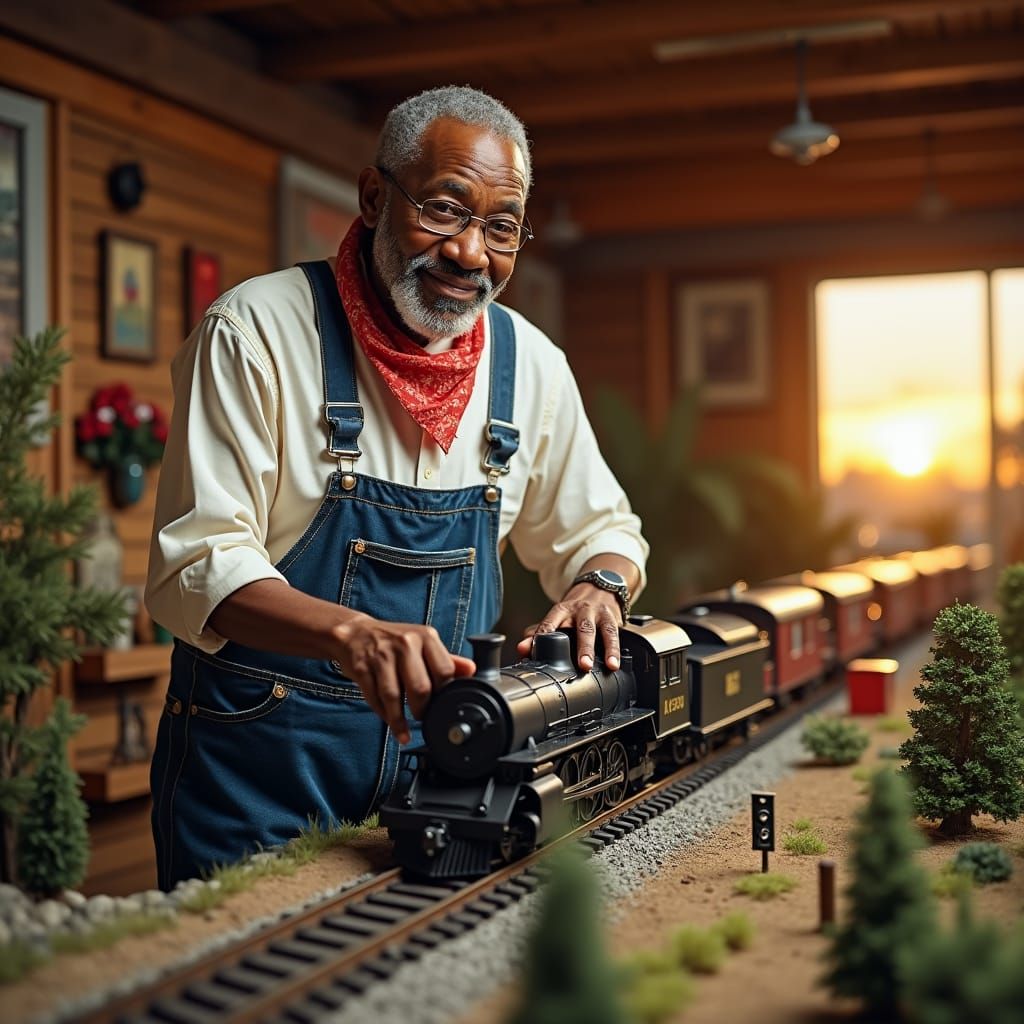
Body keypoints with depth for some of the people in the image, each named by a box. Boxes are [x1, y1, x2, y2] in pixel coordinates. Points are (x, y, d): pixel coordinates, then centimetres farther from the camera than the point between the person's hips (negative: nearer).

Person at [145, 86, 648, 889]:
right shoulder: (255, 331, -14)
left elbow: (601, 529, 14)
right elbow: (198, 565, -18)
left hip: (435, 749, 5)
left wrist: (598, 585, -10)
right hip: (258, 759, -4)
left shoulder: (531, 364, 1)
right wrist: (351, 632, -35)